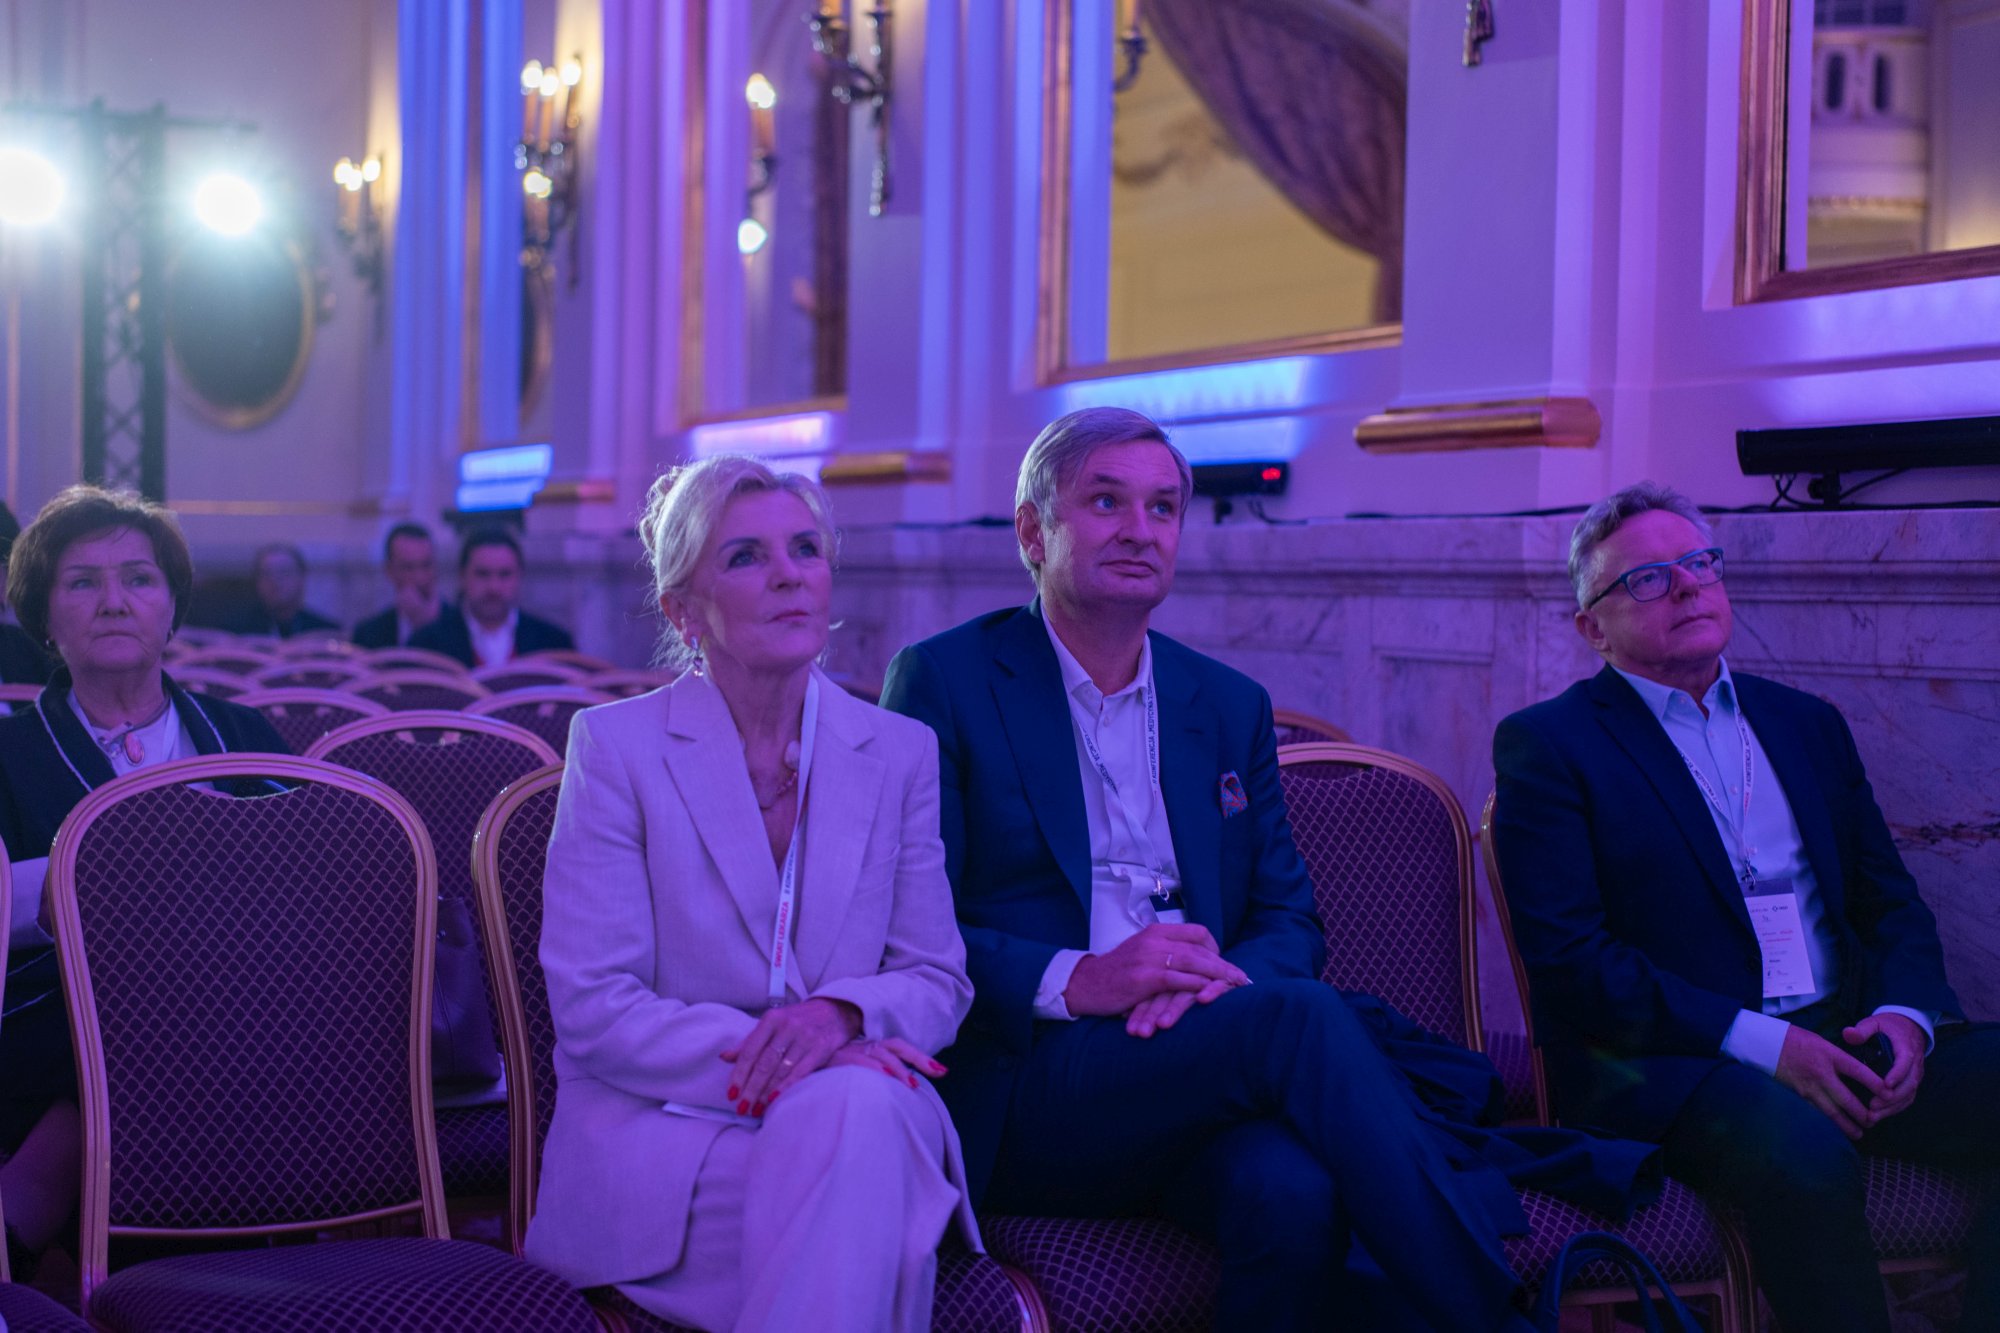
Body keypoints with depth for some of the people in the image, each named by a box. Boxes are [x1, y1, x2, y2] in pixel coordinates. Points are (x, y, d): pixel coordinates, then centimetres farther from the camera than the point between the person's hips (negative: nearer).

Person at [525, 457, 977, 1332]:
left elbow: (939, 981, 8)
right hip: (657, 1128, -3)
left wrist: (841, 1014, -16)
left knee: (865, 1114, -34)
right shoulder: (616, 747, -1)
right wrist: (772, 1064, -20)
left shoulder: (900, 751, 9)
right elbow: (592, 1006, -7)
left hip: (855, 1118, 3)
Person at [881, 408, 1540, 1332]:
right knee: (1306, 1019, -29)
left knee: (1292, 1189, -33)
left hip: (1194, 1067, 4)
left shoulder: (1231, 707, 19)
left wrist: (1225, 978, -9)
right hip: (1019, 1097, -4)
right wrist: (1073, 980, -21)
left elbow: (1289, 917, 15)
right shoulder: (946, 680, 3)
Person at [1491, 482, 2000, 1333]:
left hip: (1845, 1038, 6)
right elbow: (1568, 959, -9)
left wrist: (1903, 1016, -4)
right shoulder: (1545, 745, 2)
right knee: (1804, 1154, -36)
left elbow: (1893, 904, 20)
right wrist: (1762, 1043, -16)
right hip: (1667, 1057, -6)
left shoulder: (1806, 723, 21)